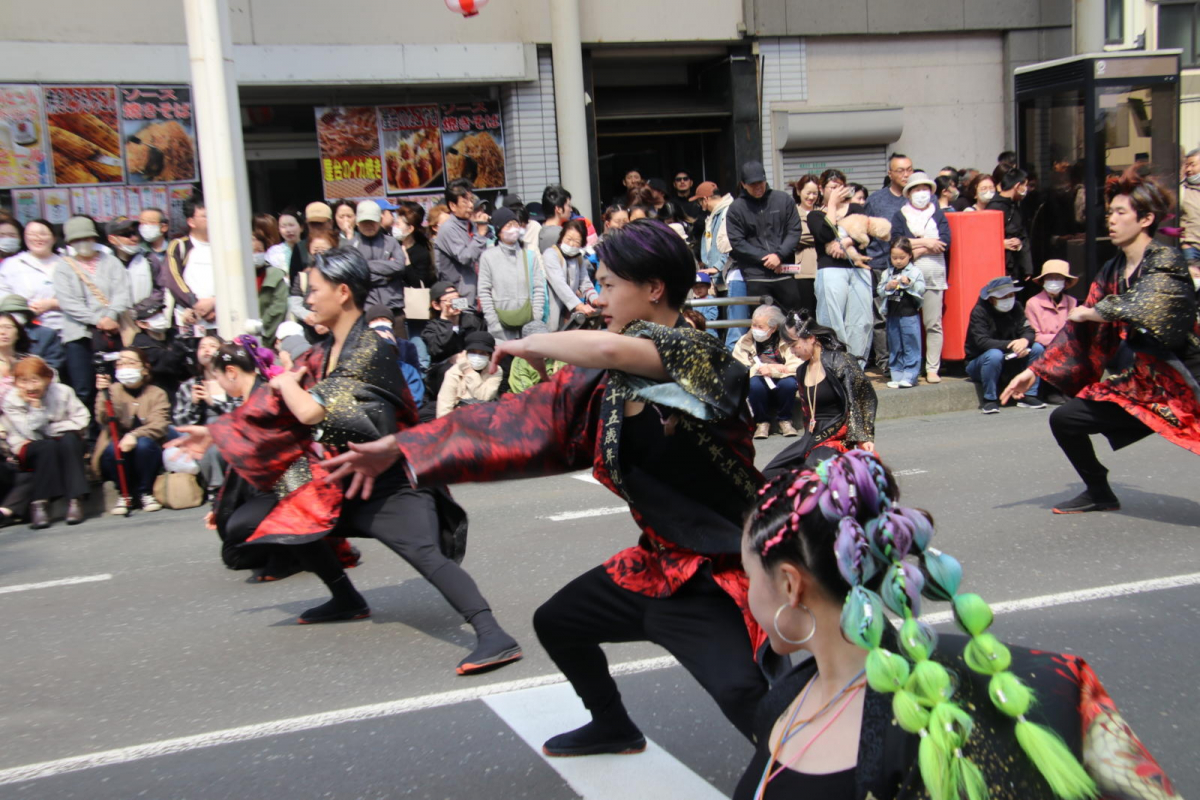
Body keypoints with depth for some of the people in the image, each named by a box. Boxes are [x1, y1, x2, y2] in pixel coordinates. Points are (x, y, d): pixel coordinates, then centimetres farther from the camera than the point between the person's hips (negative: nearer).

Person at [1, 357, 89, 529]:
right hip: (32, 453, -1)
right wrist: (36, 407, -25)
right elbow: (30, 435, -16)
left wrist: (52, 429, -17)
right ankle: (39, 503, -33)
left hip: (68, 449, 1)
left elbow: (81, 419, -9)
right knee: (48, 446, -34)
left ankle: (74, 500, -34)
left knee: (69, 439, -32)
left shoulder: (62, 392, -7)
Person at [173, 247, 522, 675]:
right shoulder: (327, 352, 10)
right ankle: (346, 600, 32)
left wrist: (285, 383, -2)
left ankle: (494, 638, -36)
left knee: (428, 556, -27)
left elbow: (310, 412, -25)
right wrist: (215, 431, 22)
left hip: (388, 484, -10)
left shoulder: (369, 350, -19)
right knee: (288, 514, 20)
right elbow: (278, 407, 19)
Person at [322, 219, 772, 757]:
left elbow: (608, 349, -39)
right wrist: (399, 447, 1)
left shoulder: (697, 354, -20)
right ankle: (612, 727, 47)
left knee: (741, 692, -30)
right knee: (556, 623, 25)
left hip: (720, 576, -8)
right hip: (659, 564, 8)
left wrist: (531, 344, -18)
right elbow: (523, 418, 3)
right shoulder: (605, 381, 2)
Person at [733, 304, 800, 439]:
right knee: (754, 383, -33)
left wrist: (770, 370, -25)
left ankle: (784, 420, -6)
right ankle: (762, 422, -10)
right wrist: (758, 369, -25)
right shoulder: (744, 342, -1)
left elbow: (795, 367, -16)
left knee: (789, 382, -32)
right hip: (759, 392, 0)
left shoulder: (786, 342, -3)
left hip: (779, 391, 0)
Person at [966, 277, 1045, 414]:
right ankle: (990, 400, -22)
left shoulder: (1016, 307, 0)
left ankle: (1028, 396, -11)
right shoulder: (979, 311, -17)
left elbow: (1028, 331, -8)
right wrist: (1011, 345, -39)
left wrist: (1024, 340, -33)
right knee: (995, 355, -37)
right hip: (978, 363, -5)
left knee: (1037, 348, -15)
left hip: (1009, 362, 6)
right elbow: (982, 342, -28)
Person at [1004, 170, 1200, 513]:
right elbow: (1079, 327, 9)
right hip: (1128, 387, 7)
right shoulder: (1113, 270, 8)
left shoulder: (1167, 261, -12)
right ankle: (1100, 494, 23)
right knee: (1063, 419, 5)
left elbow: (1140, 307, -30)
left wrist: (1089, 313, -14)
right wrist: (1035, 371, 5)